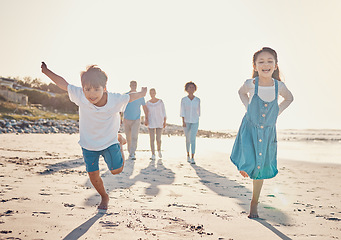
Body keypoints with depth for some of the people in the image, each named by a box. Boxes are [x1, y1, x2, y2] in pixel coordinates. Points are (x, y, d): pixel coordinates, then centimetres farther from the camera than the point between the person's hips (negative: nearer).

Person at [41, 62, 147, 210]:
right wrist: (46, 71, -6)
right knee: (93, 174, 3)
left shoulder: (115, 100, -29)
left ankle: (119, 141, 31)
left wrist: (142, 94, 11)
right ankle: (104, 197, 33)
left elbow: (130, 97, -8)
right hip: (88, 143, 1)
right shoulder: (80, 96, -28)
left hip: (109, 141, -1)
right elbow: (63, 84, -13)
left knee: (116, 170, 4)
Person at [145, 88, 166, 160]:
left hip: (159, 122, -1)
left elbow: (164, 112, 1)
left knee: (158, 139, -5)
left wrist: (165, 121, -6)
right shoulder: (148, 103, 4)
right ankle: (153, 155, 2)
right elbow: (147, 113, 8)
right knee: (152, 139, -4)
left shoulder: (160, 101, -1)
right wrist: (146, 120, -8)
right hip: (151, 123, 1)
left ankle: (159, 150, 25)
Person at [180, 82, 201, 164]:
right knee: (187, 139, 12)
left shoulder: (197, 100, 1)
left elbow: (198, 111, 11)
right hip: (186, 122, 0)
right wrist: (183, 122, -16)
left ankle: (192, 158, -14)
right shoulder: (184, 99, -3)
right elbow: (182, 111, -7)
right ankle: (188, 155, 32)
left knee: (193, 139, -13)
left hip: (195, 122, 0)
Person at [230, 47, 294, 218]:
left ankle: (254, 204, 27)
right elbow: (241, 92, 12)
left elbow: (289, 98, 13)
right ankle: (245, 168, 27)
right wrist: (248, 107, 1)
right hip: (249, 129, -1)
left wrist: (277, 112, 1)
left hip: (268, 132, 2)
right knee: (247, 166, -13)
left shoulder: (279, 86, -10)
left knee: (260, 168, 10)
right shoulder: (250, 84, -13)